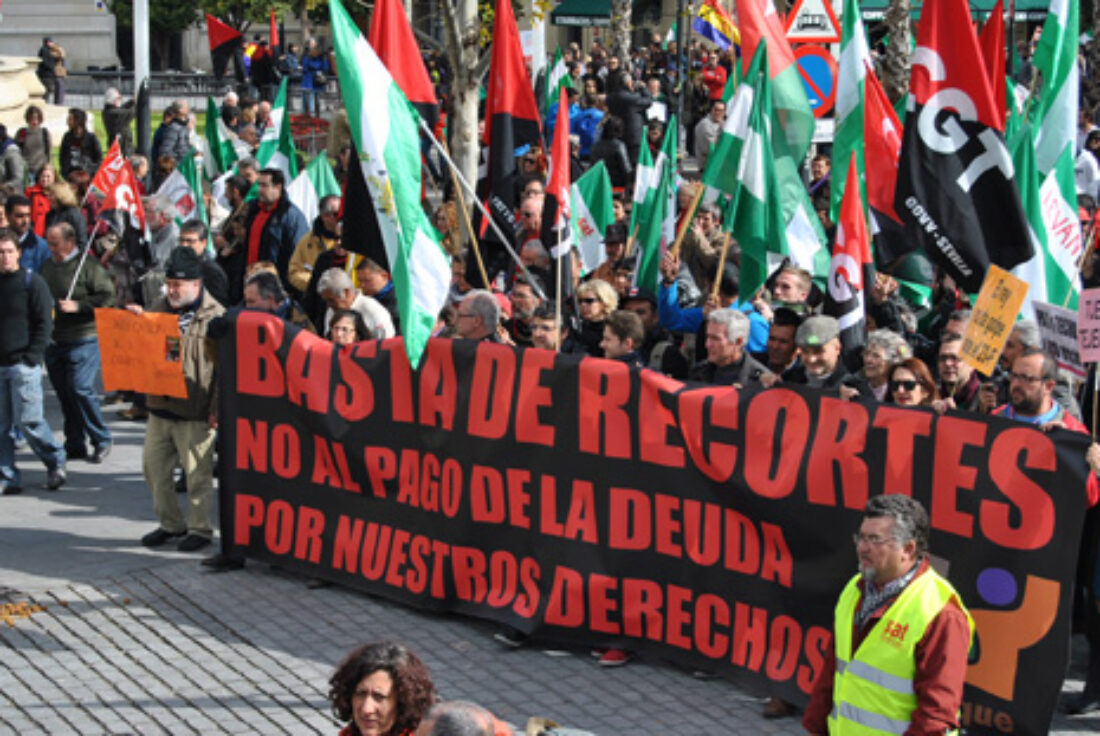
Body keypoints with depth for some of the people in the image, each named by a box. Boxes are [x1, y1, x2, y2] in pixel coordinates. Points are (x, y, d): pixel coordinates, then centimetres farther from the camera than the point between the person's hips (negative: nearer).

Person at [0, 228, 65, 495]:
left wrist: (32, 357, -11)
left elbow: (45, 323, -4)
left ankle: (55, 462, 14)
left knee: (27, 420, -7)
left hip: (23, 365, -4)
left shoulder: (32, 282, -2)